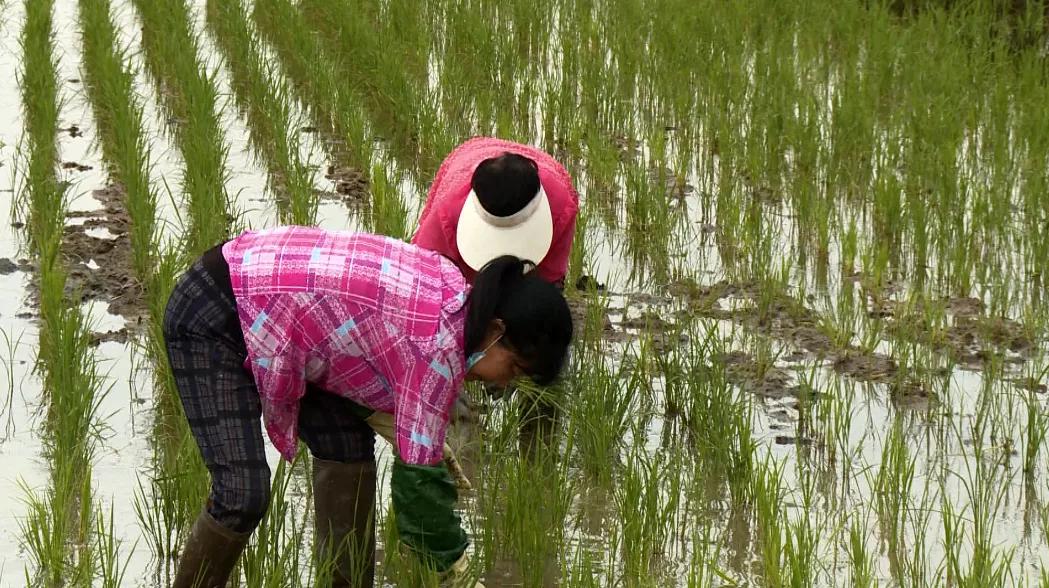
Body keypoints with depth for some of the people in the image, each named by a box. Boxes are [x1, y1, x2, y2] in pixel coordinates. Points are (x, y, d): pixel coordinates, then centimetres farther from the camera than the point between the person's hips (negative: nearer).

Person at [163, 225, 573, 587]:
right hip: (212, 322, -10)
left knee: (348, 447, 8)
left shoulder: (454, 291, 2)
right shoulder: (438, 346, -25)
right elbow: (416, 476, -18)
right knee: (243, 495, -15)